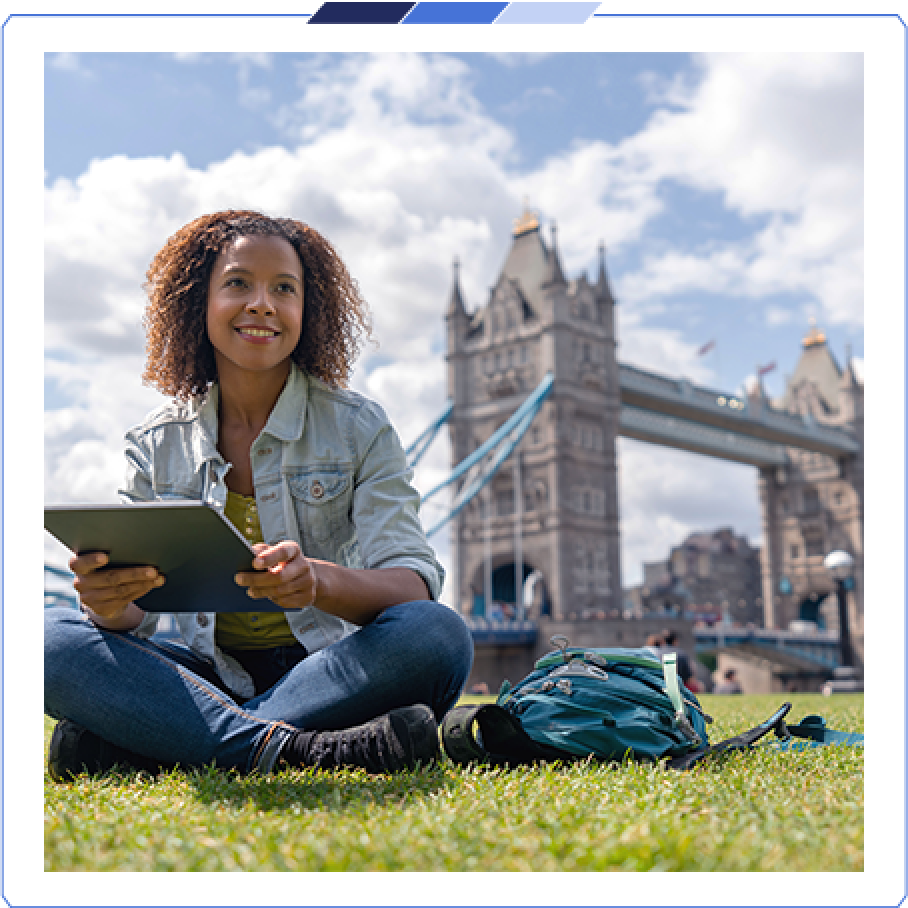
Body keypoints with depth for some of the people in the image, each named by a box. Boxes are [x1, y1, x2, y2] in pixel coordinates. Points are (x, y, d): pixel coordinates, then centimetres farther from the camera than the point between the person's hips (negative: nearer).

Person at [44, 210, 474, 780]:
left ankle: (129, 746, -28)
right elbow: (135, 615, 1)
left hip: (329, 671, -1)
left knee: (438, 634, -32)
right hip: (207, 677, 1)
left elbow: (415, 584, -11)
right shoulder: (157, 447, 6)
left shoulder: (359, 428, 0)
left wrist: (320, 581, -34)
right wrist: (108, 603, -25)